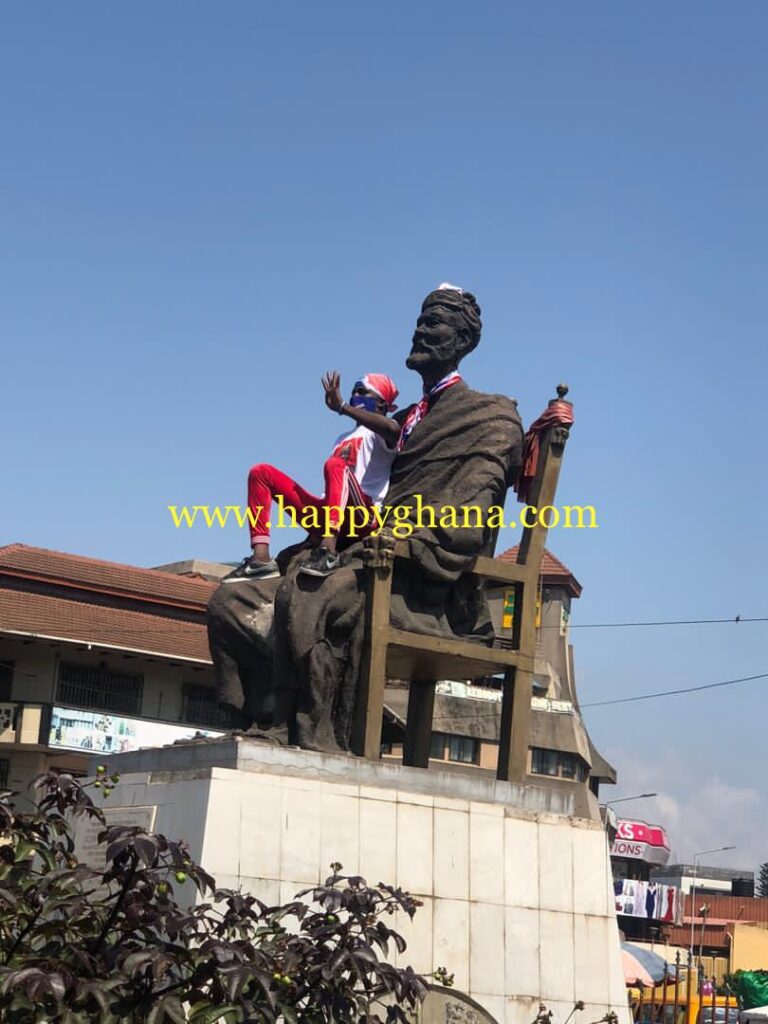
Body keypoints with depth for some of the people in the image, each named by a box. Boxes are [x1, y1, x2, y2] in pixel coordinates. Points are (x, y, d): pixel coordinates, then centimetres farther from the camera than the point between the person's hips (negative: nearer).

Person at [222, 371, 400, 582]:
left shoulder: (378, 433, 8)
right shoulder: (344, 438, 34)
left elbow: (392, 429, -19)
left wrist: (342, 407, -18)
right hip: (327, 513, 7)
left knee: (337, 464, -35)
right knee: (261, 472, 3)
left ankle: (328, 551, -50)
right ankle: (261, 559, -17)